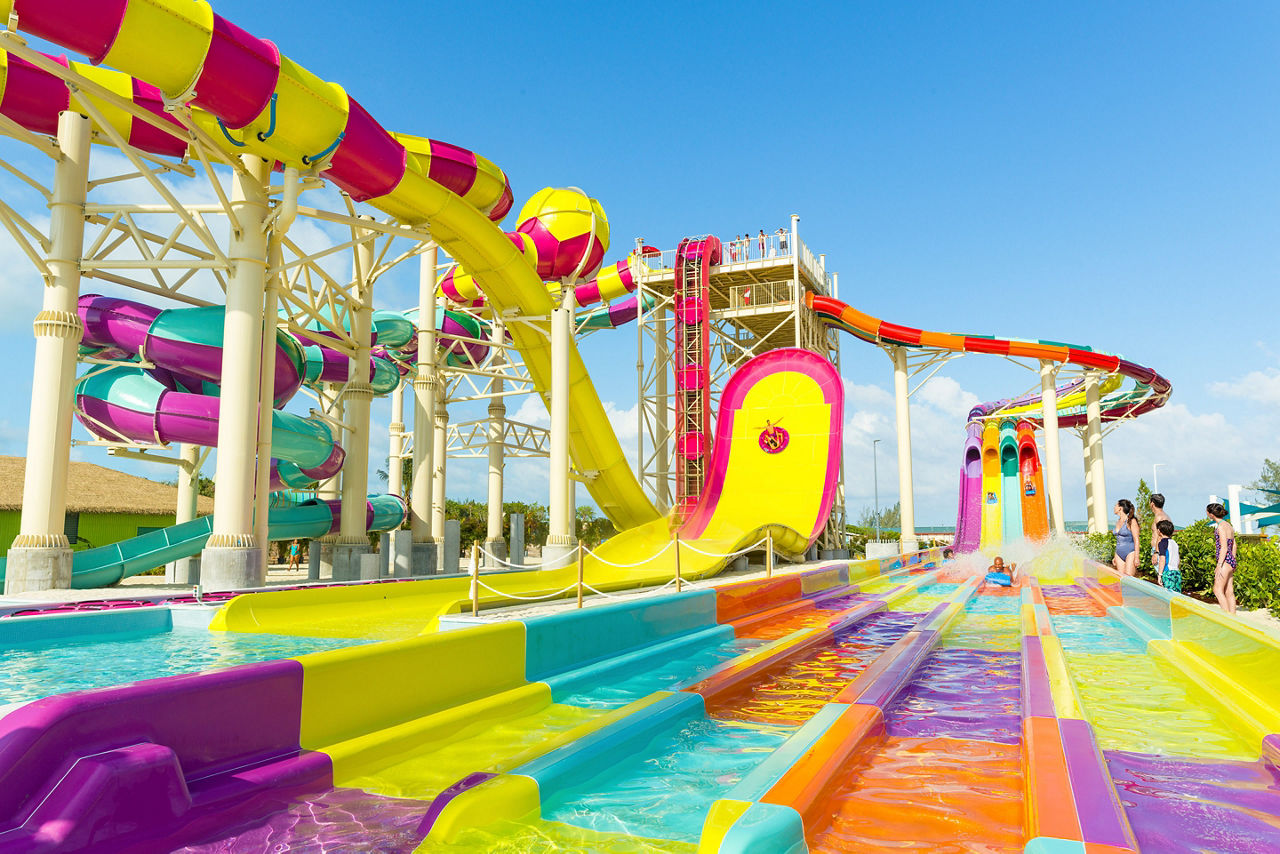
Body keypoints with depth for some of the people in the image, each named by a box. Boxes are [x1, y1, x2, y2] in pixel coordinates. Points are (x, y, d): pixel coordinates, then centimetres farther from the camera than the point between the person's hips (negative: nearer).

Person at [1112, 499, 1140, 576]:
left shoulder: (1131, 521, -8)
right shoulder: (1118, 522, 13)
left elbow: (1136, 540, -10)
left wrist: (1136, 557, -16)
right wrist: (1115, 557, 21)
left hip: (1130, 553, -7)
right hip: (1119, 554, 7)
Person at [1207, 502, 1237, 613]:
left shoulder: (1221, 526, -12)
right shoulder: (1229, 525, 15)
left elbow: (1224, 547, -17)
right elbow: (1234, 546, 21)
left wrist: (1219, 565, -18)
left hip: (1225, 561, -9)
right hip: (1231, 561, 9)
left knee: (1217, 590, -8)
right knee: (1229, 592, 8)